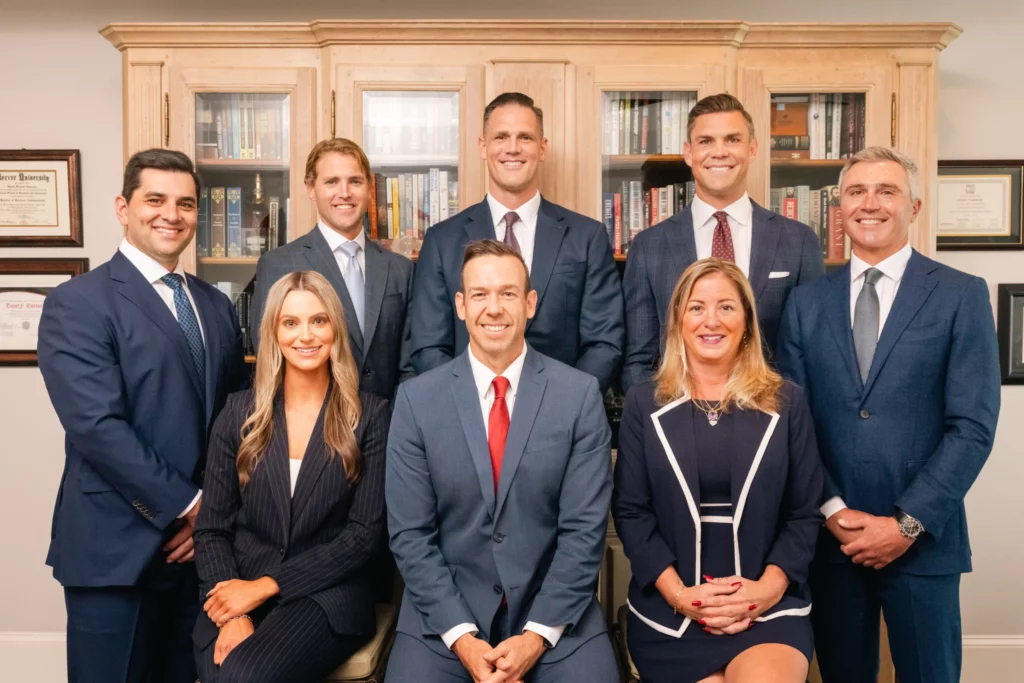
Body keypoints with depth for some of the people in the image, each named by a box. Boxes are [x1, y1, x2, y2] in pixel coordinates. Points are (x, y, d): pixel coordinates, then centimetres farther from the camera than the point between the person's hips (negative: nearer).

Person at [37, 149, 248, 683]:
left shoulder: (217, 307, 12)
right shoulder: (77, 304, -8)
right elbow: (97, 427, -17)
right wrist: (189, 505, -14)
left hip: (199, 545, 5)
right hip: (117, 550, -5)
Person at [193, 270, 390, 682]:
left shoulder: (370, 415, -2)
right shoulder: (240, 411, 5)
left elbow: (364, 533, -6)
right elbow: (212, 527, 4)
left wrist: (266, 586, -11)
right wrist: (232, 614, -12)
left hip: (326, 595, -2)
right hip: (235, 593, 2)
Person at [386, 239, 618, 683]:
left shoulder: (580, 394, -5)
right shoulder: (416, 398, -4)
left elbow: (585, 528, -6)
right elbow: (410, 533, -4)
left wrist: (538, 634, -13)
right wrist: (460, 636, -12)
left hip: (556, 613, 0)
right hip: (444, 615, 1)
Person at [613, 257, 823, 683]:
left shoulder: (786, 402, 5)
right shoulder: (644, 403, 4)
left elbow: (804, 514, 4)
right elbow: (630, 511, 0)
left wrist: (768, 587, -11)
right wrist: (678, 592, -11)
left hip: (768, 608, 0)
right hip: (670, 612, 1)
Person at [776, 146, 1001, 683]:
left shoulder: (962, 295, -2)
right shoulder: (806, 302, 5)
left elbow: (973, 426, -7)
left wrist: (908, 524, -12)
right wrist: (833, 511, -8)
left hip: (923, 537, -2)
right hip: (829, 535, 2)